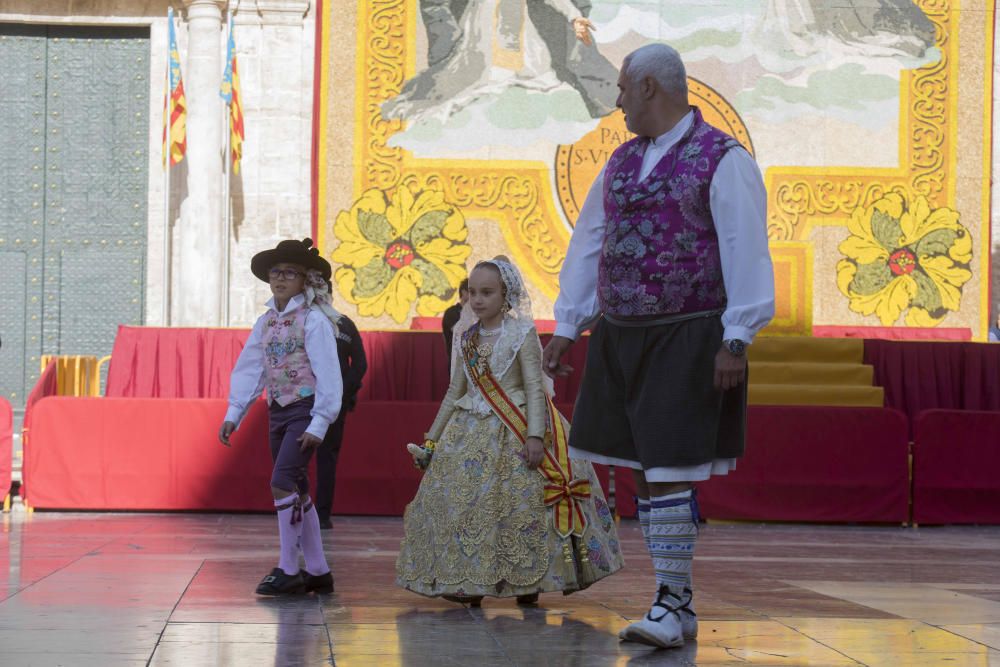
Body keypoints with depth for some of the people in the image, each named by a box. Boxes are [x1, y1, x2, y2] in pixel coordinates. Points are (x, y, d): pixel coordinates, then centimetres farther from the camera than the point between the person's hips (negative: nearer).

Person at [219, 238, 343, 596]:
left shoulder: (314, 320, -10)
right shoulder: (266, 321, 10)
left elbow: (328, 374, -13)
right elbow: (248, 368, 14)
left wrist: (319, 423, -17)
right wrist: (234, 414, 8)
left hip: (305, 410, -8)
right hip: (277, 411, 8)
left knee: (283, 484, -16)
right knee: (297, 493, 10)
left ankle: (288, 570, -8)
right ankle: (318, 572, 17)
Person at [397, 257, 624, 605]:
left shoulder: (522, 333, -5)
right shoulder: (466, 337, 11)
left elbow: (535, 387, -10)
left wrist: (535, 434, -21)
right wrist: (432, 436, 20)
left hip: (514, 431, -5)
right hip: (470, 431, 5)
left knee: (521, 505, -10)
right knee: (459, 504, -1)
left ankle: (528, 582, -1)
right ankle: (466, 581, 5)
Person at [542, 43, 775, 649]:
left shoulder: (722, 160, -7)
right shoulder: (622, 163, 16)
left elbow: (745, 252, -13)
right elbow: (589, 244, 19)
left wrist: (736, 340, -19)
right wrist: (566, 327, 16)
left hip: (686, 341, -7)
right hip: (620, 338, 7)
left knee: (669, 472, -11)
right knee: (645, 474, 7)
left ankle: (672, 606, -5)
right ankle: (681, 607, 13)